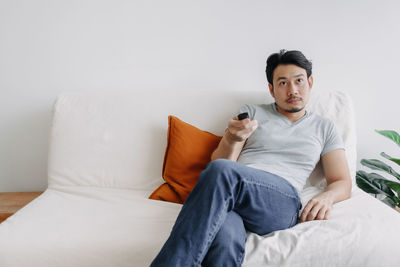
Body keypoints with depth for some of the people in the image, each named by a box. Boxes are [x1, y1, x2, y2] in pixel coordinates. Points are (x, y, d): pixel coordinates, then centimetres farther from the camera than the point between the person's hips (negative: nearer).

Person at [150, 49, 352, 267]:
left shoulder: (324, 128, 25)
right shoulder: (251, 112, 23)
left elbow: (343, 183, 19)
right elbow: (218, 161, 15)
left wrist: (326, 197, -6)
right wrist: (232, 139, -9)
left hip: (282, 203, 0)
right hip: (230, 195, 1)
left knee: (222, 172, -36)